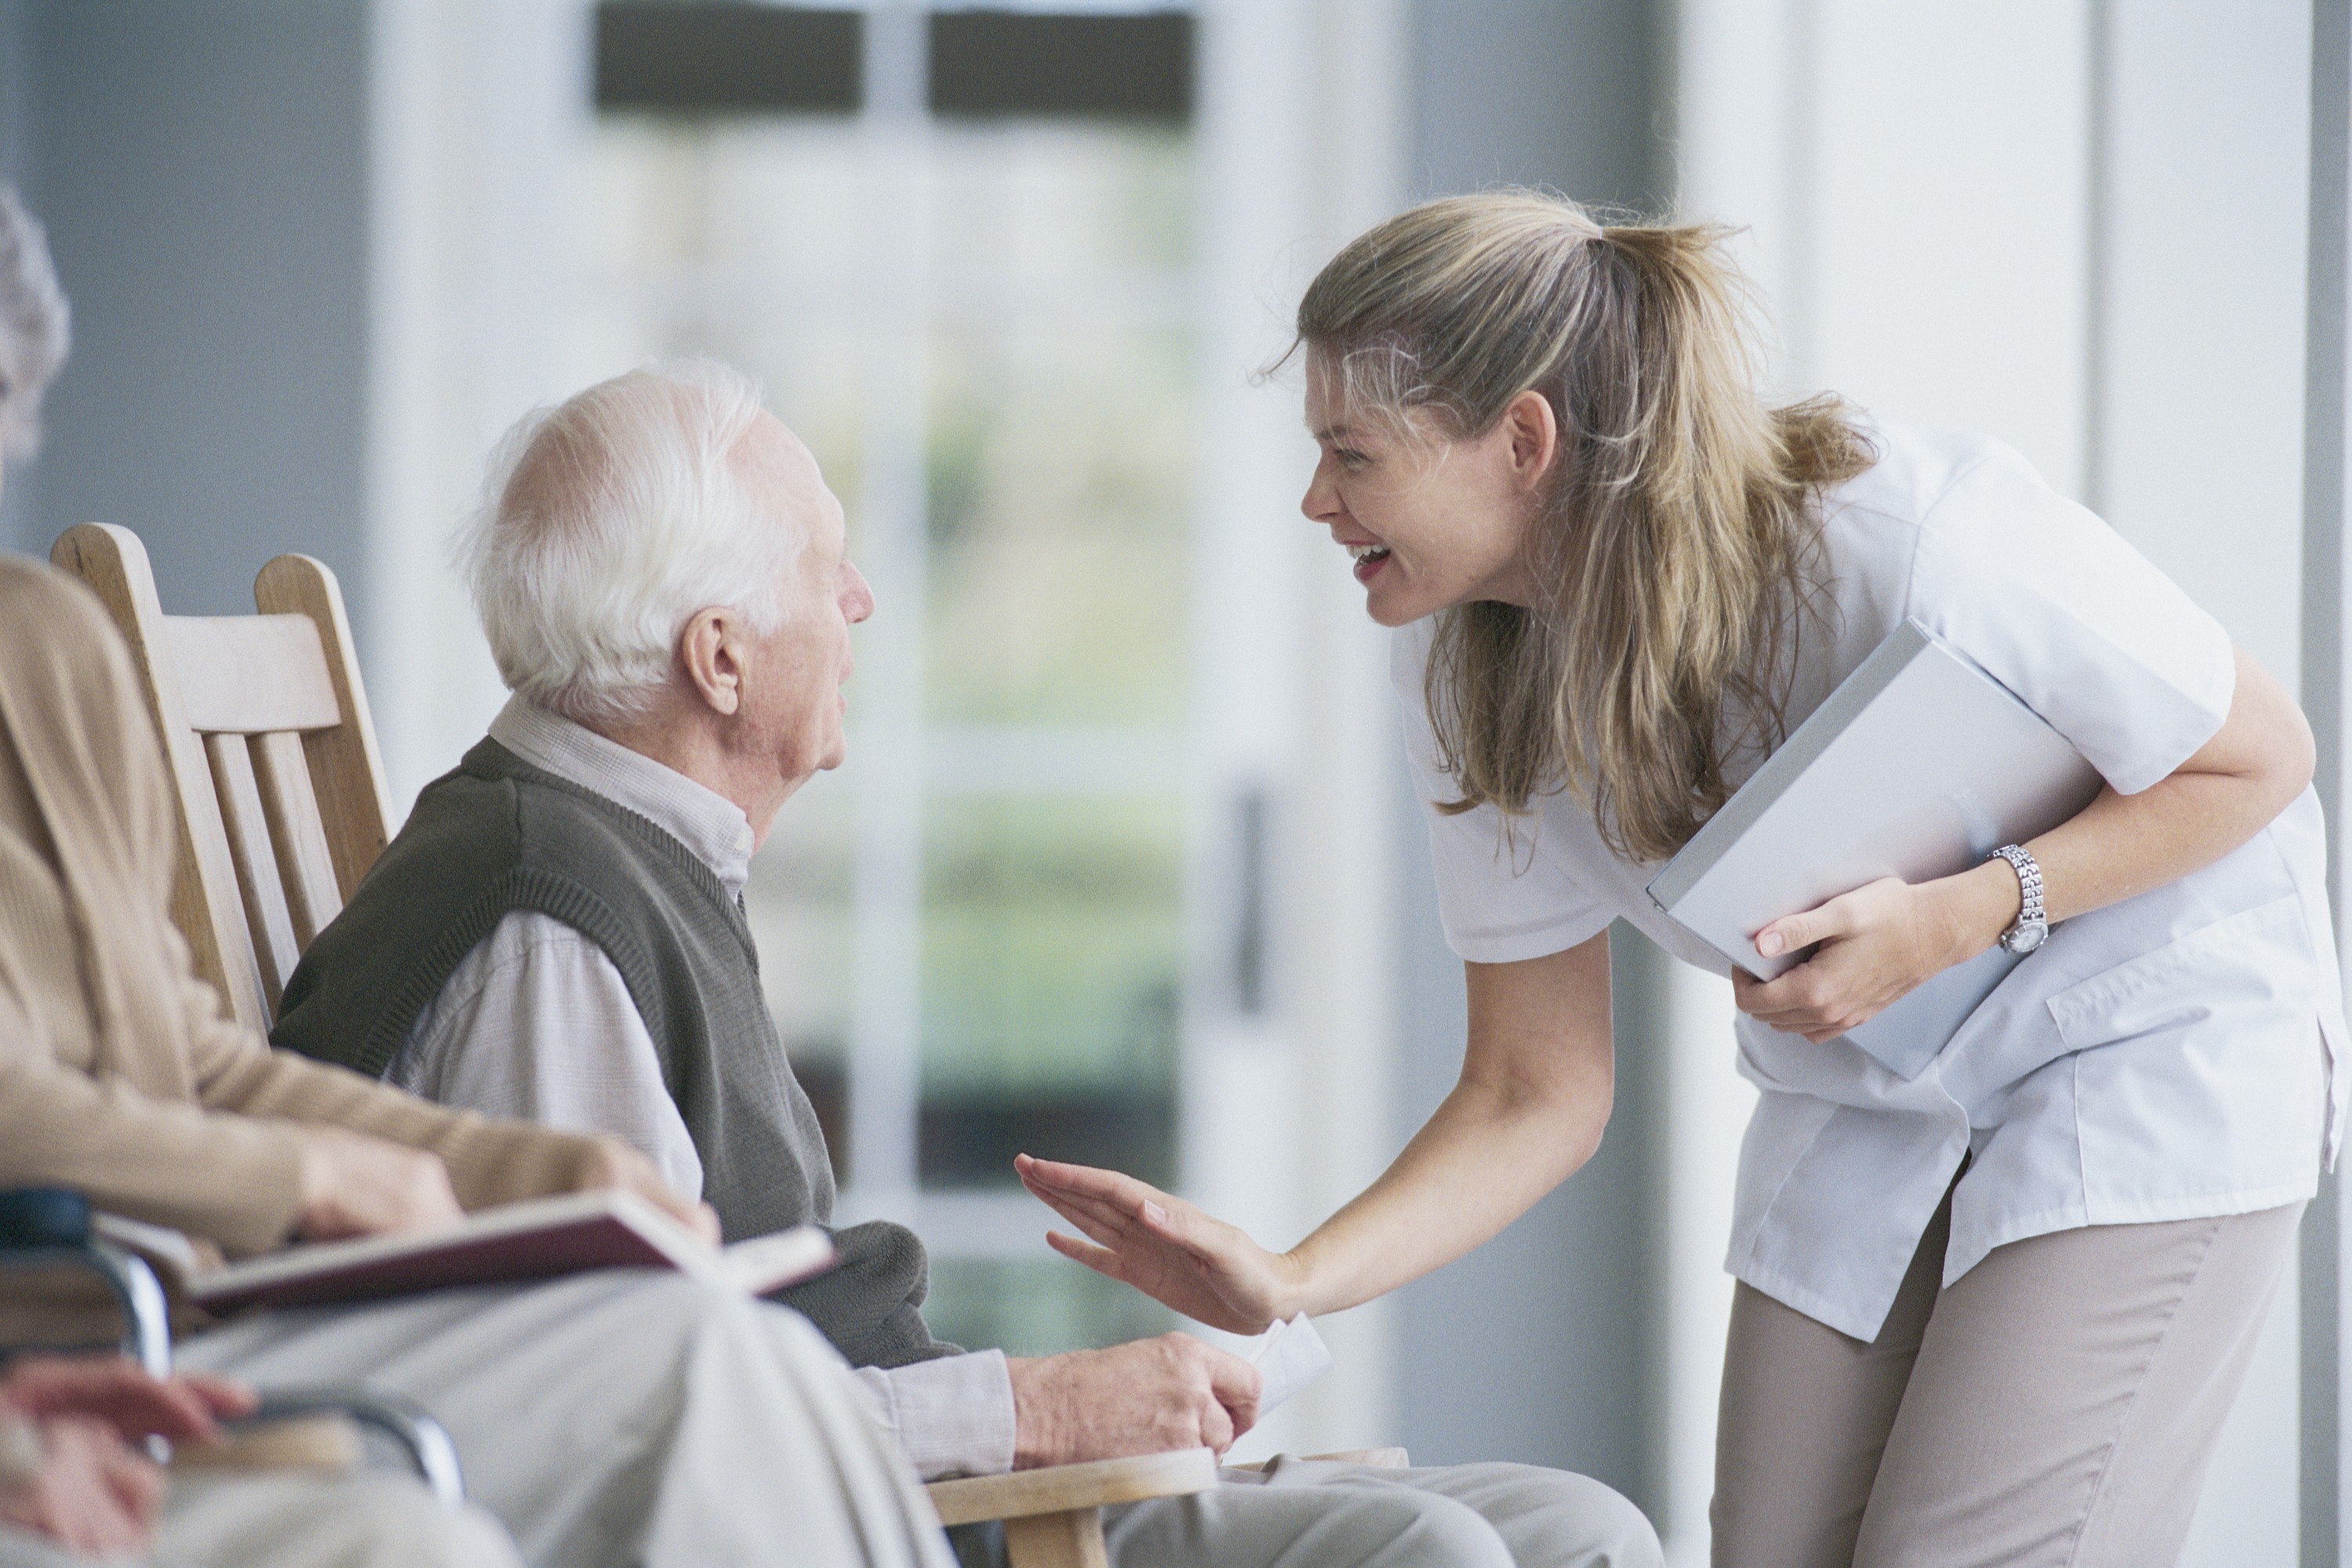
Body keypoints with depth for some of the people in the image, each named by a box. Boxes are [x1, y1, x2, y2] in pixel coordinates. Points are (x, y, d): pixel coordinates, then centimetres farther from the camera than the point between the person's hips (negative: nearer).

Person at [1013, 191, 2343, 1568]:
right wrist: (1288, 1284, -21)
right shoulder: (1473, 677, -10)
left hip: (2152, 1039, -6)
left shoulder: (1907, 540, -30)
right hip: (1865, 1113, 6)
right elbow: (1538, 1096, -4)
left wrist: (1959, 919, -30)